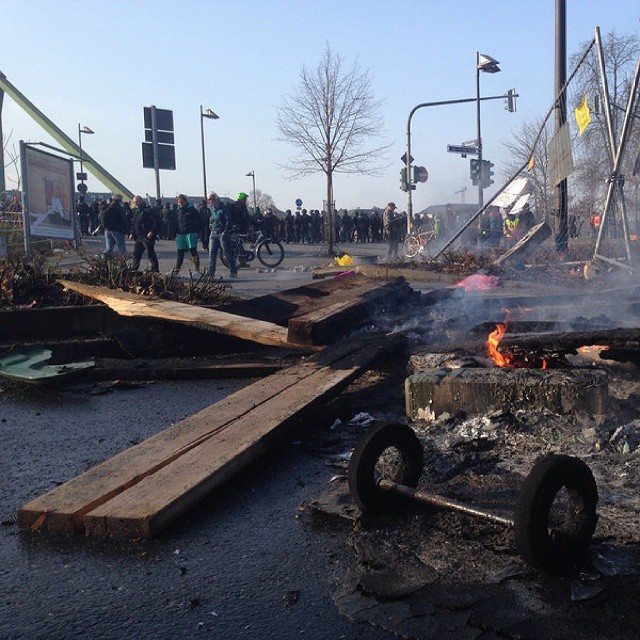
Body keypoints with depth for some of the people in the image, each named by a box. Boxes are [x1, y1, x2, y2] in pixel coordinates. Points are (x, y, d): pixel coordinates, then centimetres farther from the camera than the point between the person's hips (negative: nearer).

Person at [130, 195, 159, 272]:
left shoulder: (148, 210, -8)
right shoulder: (134, 211, 17)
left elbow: (156, 222, -14)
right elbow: (132, 223, 26)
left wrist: (152, 232, -22)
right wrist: (132, 233, 15)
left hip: (147, 237, -8)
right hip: (137, 237, 8)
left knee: (151, 254, -5)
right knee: (136, 254, 11)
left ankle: (155, 270, 0)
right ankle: (133, 270, 18)